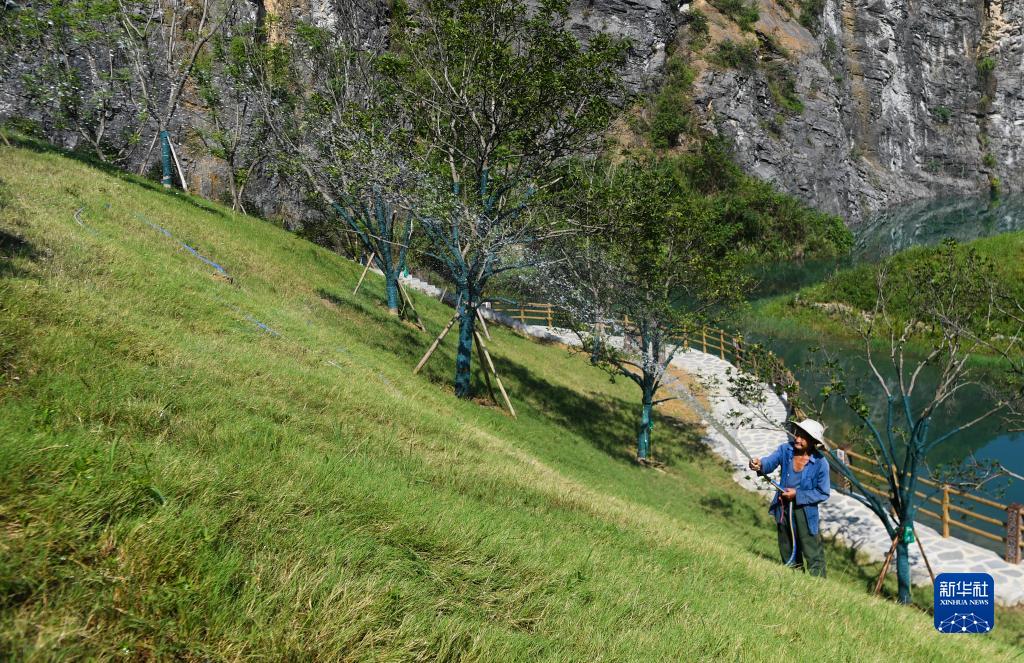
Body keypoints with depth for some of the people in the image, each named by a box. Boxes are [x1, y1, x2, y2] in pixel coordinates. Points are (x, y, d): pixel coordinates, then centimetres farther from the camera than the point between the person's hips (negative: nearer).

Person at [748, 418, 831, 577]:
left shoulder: (820, 463, -18)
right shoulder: (785, 449, -10)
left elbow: (823, 493, -11)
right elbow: (770, 461, -26)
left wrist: (797, 495, -19)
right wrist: (760, 465, -49)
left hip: (805, 510, -4)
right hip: (783, 508, 4)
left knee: (813, 553, 0)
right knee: (787, 550, 21)